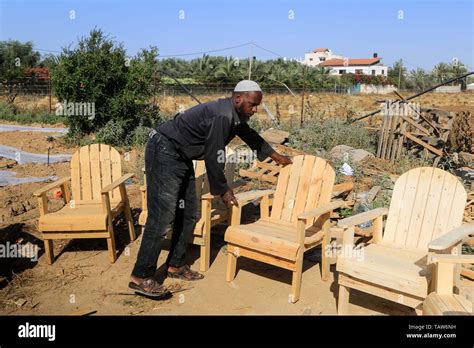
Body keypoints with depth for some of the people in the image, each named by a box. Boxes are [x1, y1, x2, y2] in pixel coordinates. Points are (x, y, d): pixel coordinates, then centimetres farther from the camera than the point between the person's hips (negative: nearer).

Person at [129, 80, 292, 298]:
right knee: (162, 217, -12)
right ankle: (141, 278, -5)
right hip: (164, 151, -10)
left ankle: (176, 265, 21)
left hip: (181, 157, 11)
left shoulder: (235, 115, 8)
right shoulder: (222, 116, -23)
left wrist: (276, 156, 35)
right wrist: (223, 190, -7)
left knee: (188, 214, 10)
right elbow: (213, 157, -20)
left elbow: (249, 135, 27)